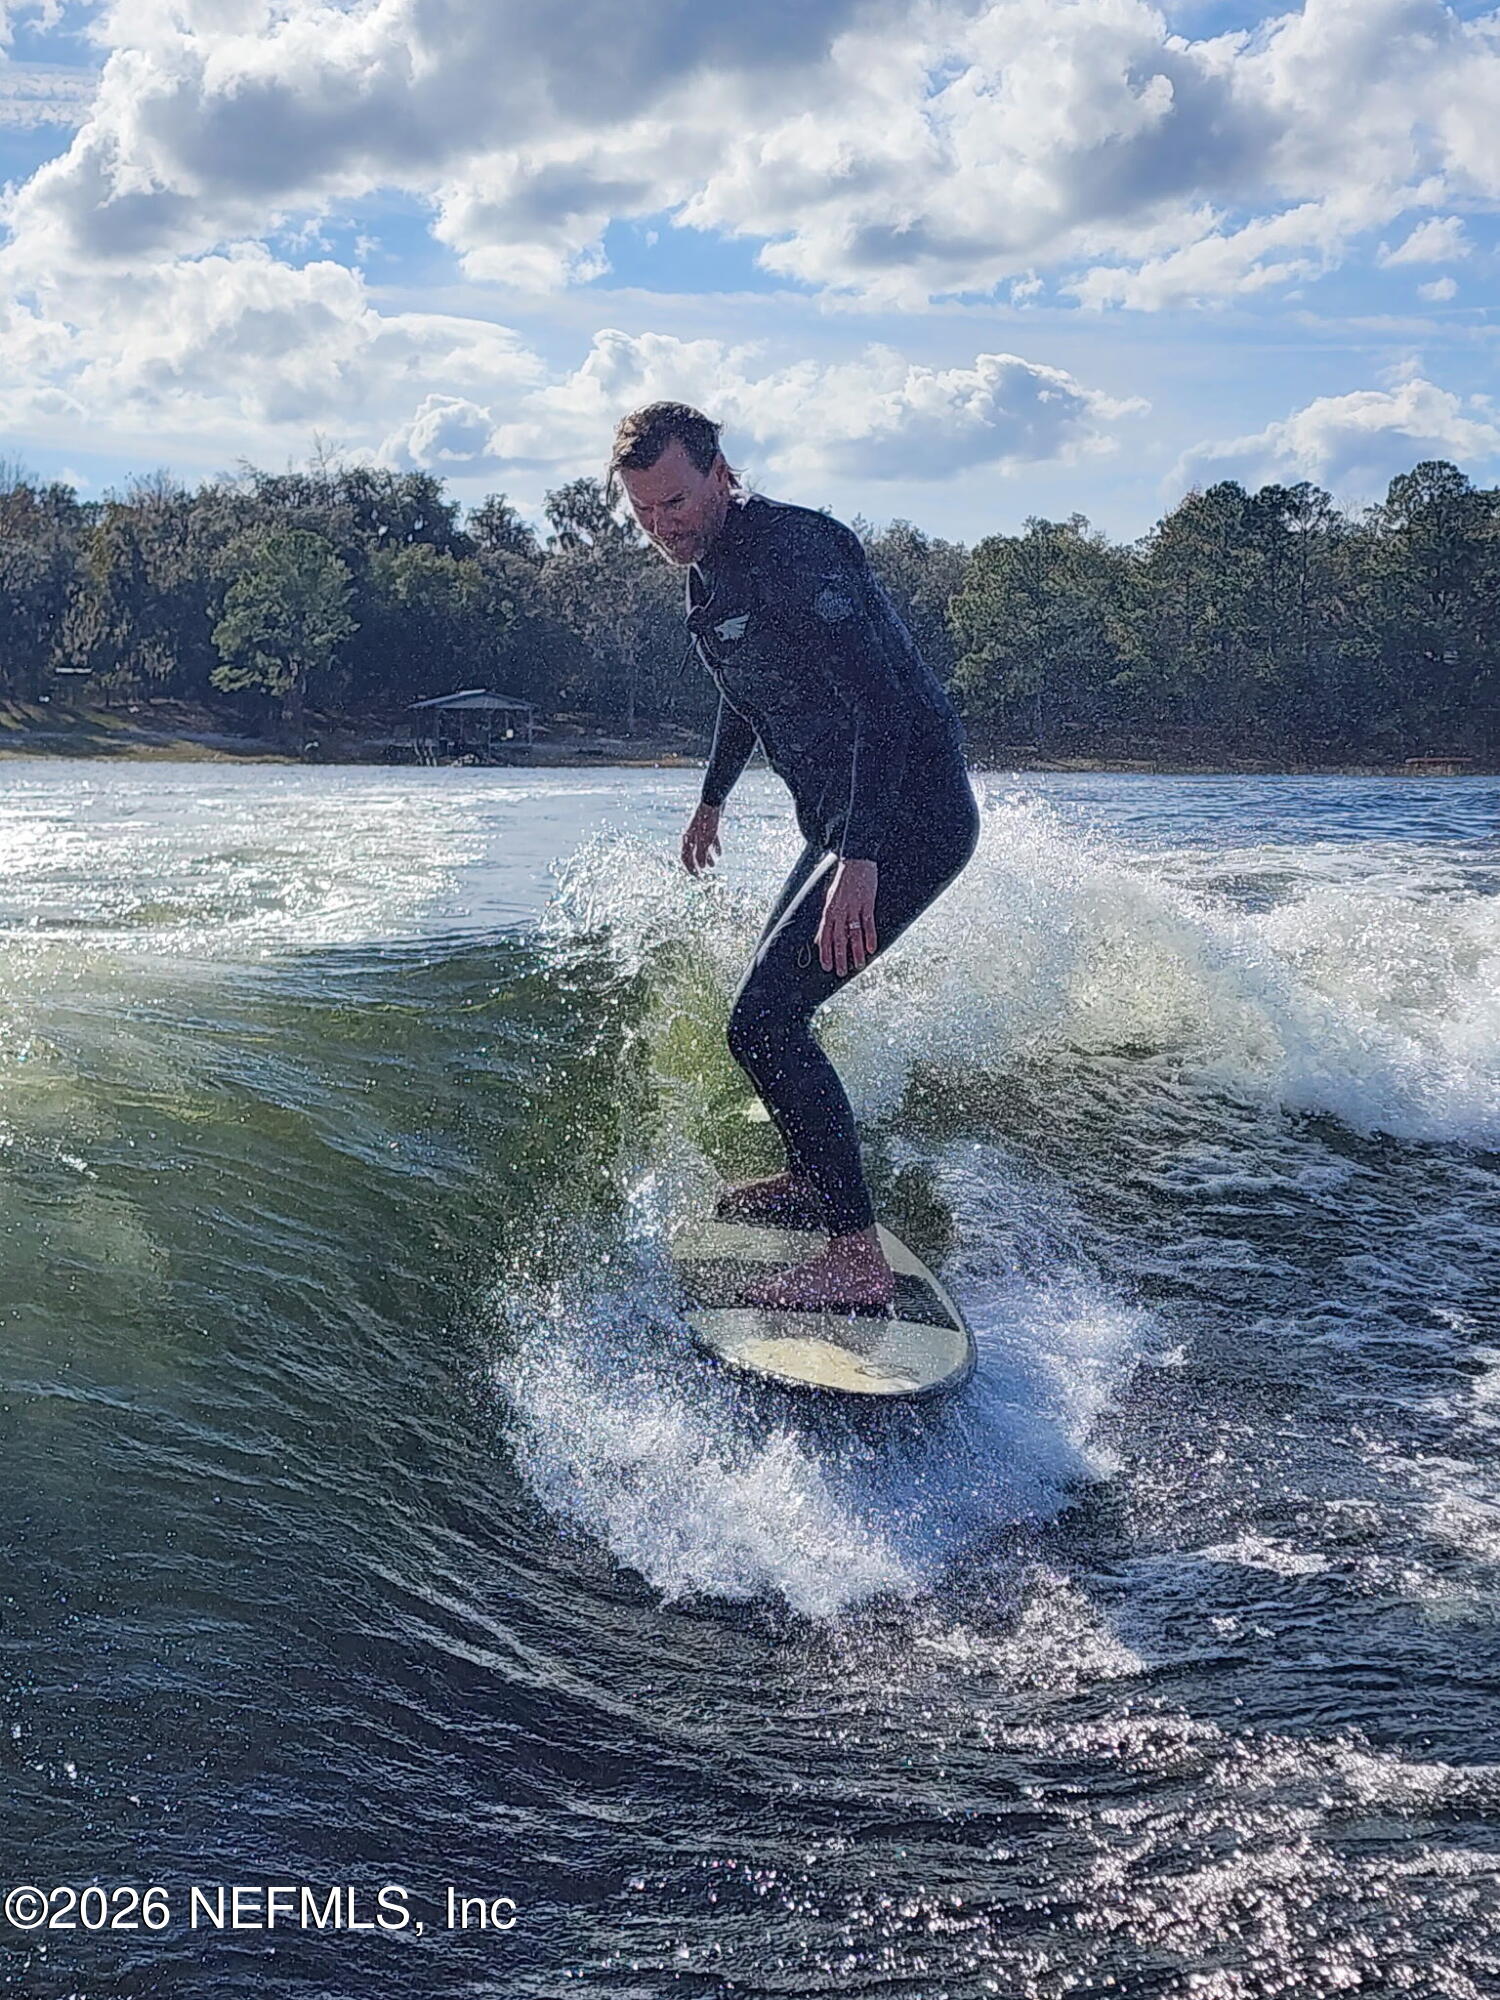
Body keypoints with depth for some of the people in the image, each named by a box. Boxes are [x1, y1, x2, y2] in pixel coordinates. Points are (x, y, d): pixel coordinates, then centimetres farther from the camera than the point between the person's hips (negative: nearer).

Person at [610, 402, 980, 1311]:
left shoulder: (790, 549, -19)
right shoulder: (716, 568, 12)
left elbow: (878, 704, -27)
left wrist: (859, 861, -36)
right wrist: (713, 799, 42)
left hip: (908, 816, -10)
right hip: (848, 821, 10)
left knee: (764, 1020, -18)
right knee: (775, 995, 24)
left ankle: (859, 1258, -16)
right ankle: (814, 1179, 41)